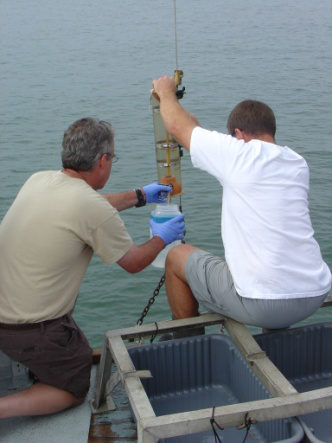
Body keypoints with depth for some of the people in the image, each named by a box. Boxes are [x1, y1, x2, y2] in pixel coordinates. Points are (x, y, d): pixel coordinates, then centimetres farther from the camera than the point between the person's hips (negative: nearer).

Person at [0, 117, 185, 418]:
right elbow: (133, 263, -3)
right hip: (31, 331, -8)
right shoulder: (94, 209, -21)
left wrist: (140, 196, 31)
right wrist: (161, 239, 17)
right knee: (74, 390, 14)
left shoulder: (39, 179, 0)